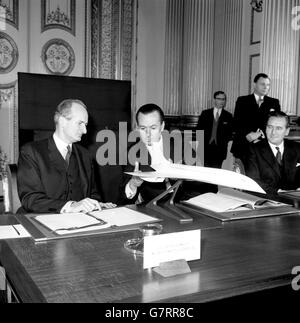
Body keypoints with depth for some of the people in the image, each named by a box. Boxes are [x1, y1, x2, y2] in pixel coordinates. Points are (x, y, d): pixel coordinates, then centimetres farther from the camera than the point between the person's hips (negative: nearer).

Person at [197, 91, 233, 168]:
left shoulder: (228, 116, 9)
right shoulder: (205, 113, 10)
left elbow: (230, 133, 8)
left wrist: (225, 141, -6)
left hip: (219, 149, 0)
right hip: (206, 147, 0)